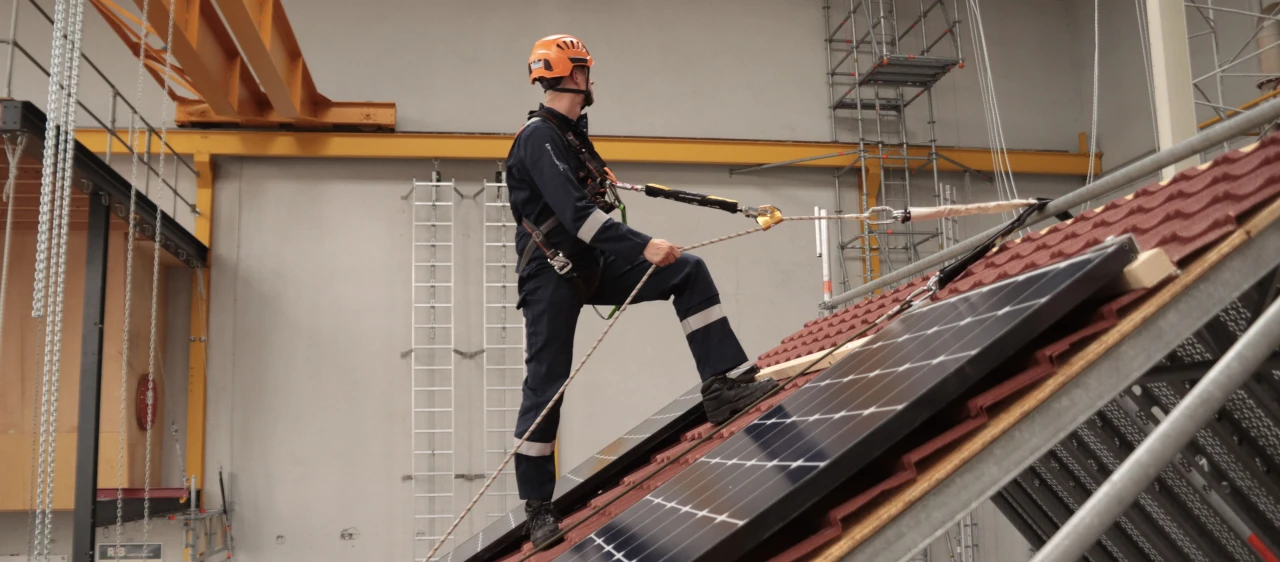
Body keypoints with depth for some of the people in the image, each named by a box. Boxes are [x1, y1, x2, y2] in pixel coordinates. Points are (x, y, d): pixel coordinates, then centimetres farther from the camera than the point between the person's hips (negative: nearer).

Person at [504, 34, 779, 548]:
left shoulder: (571, 135, 13)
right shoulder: (539, 136, -17)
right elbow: (574, 211, -28)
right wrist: (643, 246, -33)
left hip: (591, 267, 8)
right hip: (552, 275, -8)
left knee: (689, 272, -5)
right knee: (545, 387, -2)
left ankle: (724, 384, -12)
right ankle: (537, 508, 10)